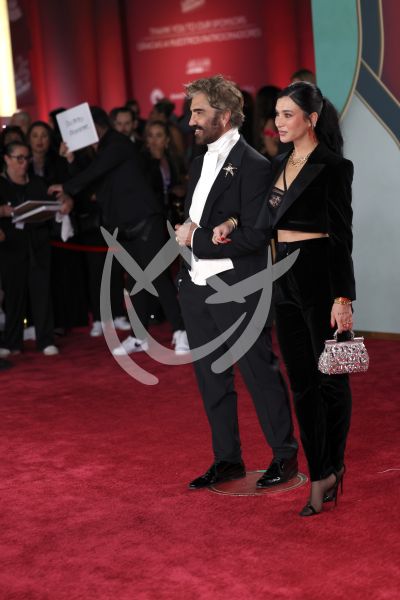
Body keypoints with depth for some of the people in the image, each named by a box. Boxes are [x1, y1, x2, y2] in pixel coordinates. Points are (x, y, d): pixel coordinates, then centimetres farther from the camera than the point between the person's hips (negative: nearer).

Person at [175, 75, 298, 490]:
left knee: (260, 374, 3)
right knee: (211, 378, 13)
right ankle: (227, 459, 25)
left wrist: (196, 239, -15)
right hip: (196, 286, 8)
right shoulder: (201, 162, 14)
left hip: (236, 289, -8)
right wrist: (185, 230, -4)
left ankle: (285, 455, 17)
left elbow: (253, 236, -18)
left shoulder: (253, 166, -12)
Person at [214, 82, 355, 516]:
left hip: (320, 275, -8)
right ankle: (320, 476, 14)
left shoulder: (332, 166, -9)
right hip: (285, 278, 8)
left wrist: (343, 298, -16)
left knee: (330, 376, 4)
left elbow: (342, 236, -13)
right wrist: (233, 227, -1)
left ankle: (330, 468, 19)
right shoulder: (280, 164, 13)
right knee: (301, 381, 8)